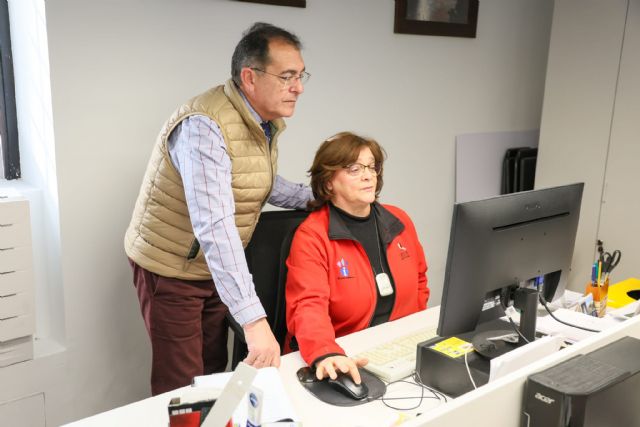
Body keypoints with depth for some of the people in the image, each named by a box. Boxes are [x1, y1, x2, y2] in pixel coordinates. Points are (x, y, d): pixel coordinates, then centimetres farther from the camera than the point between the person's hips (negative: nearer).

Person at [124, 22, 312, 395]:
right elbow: (214, 227, -40)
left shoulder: (268, 120, -1)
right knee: (182, 387, 3)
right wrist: (254, 319, -45)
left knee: (214, 374, 16)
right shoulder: (206, 127, -31)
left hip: (214, 268, 8)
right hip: (171, 269, -8)